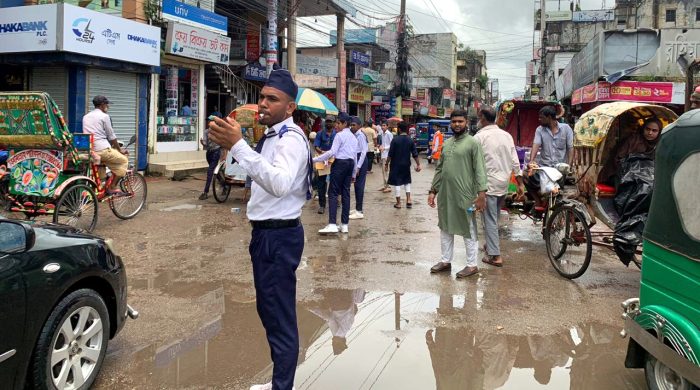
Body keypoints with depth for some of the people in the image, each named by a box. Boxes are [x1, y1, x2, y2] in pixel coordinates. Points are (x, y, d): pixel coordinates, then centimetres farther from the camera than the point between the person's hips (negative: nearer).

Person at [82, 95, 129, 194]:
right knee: (124, 160, 7)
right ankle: (112, 187, 2)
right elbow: (111, 137, -3)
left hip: (89, 150, 8)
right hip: (102, 149, -8)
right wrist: (120, 149, 10)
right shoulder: (104, 116, -4)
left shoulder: (86, 117, 18)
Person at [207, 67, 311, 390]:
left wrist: (238, 146, -43)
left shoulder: (291, 139, -18)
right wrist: (231, 146, 12)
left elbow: (280, 183, -38)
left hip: (280, 236, -11)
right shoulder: (271, 137, 14)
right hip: (266, 233, 11)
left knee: (281, 318, -2)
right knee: (268, 312, 21)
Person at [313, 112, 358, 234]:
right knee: (345, 193, 9)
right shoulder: (353, 137, 18)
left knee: (333, 192, -9)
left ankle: (332, 224, -18)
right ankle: (344, 225, 9)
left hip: (340, 163, -8)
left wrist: (315, 159, -14)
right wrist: (353, 173, 24)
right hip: (350, 163, 8)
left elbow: (332, 152, -15)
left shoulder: (340, 135, -6)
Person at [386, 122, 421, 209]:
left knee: (397, 183, 4)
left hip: (396, 165, -3)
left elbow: (390, 154, -11)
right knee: (407, 182, 19)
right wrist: (418, 164, 7)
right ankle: (408, 200, 8)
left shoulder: (395, 140, -12)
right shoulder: (410, 140, -2)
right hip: (406, 165, 3)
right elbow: (415, 154, -1)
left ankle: (398, 203, 7)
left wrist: (387, 163, -1)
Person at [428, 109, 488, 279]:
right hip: (445, 194, 7)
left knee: (468, 231, 3)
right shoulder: (446, 143, 12)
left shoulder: (473, 143, -7)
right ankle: (446, 261, 27)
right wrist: (433, 191, 11)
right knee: (445, 228, 14)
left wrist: (481, 194, -20)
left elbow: (480, 170, -12)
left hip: (464, 195, -6)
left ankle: (472, 265, 12)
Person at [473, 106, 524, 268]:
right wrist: (520, 183, 11)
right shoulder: (507, 135, 7)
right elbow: (515, 162, 6)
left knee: (490, 219, -1)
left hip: (488, 183, -6)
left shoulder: (479, 137, -11)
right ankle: (492, 244, 34)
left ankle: (495, 255, -1)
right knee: (494, 217, 21)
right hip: (504, 183, 6)